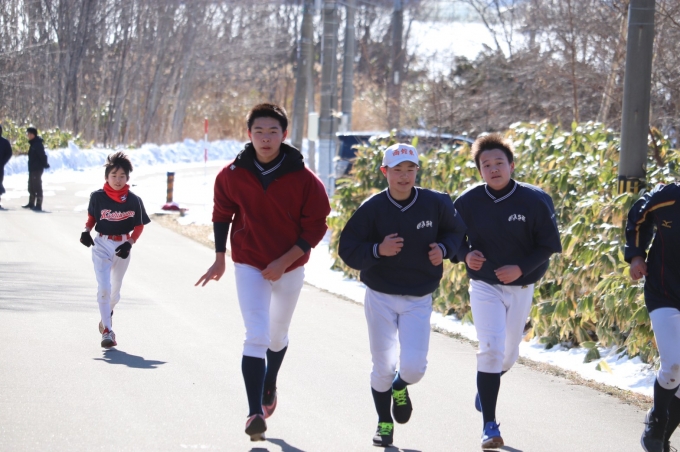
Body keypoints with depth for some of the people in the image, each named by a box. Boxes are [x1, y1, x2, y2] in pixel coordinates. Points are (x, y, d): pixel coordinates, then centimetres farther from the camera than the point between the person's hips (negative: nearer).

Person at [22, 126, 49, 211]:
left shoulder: (37, 144, -17)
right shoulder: (33, 144, 14)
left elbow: (42, 155, -21)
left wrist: (45, 165, -16)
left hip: (37, 169, -10)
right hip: (32, 169, 10)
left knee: (37, 187, -7)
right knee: (31, 187, 17)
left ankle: (38, 205, -6)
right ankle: (31, 203, 27)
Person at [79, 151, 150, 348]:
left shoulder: (134, 201, -8)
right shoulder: (98, 197, -8)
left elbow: (139, 226, 0)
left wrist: (129, 243, -15)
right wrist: (86, 231, -10)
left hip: (122, 247, 2)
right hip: (101, 245, -1)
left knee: (115, 290, 16)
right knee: (104, 288, -13)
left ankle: (107, 315, 46)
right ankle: (107, 331, -8)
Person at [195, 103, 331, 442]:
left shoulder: (303, 179, -16)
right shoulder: (233, 175, -11)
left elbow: (315, 227, -10)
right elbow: (222, 214, 6)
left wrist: (283, 262, -16)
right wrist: (220, 259, 7)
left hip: (289, 267, 1)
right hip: (249, 266, -1)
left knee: (277, 337, 20)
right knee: (256, 336, -15)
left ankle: (269, 386, 48)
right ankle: (255, 413, -19)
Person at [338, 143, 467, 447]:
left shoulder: (435, 203, -7)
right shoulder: (372, 208, -11)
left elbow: (455, 230, 13)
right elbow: (347, 250, -8)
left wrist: (442, 249, -8)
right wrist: (377, 250, -25)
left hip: (418, 300, 1)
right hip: (380, 298, -1)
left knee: (414, 367, -10)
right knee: (383, 368, 3)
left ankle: (400, 388, 27)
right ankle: (384, 423, 28)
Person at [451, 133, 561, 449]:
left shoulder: (534, 201, -11)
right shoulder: (469, 202, -9)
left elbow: (548, 245, -6)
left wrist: (521, 268, -19)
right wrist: (465, 255, -18)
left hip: (521, 288, 2)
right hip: (484, 287, -2)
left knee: (508, 355, 16)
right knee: (491, 349, -16)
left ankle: (486, 386, 50)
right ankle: (489, 426, -13)